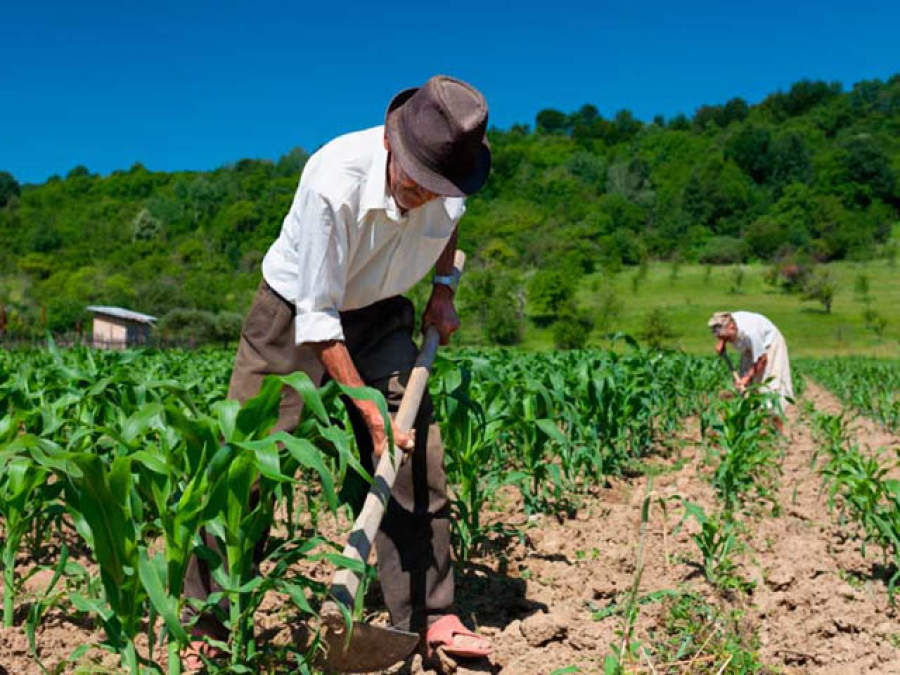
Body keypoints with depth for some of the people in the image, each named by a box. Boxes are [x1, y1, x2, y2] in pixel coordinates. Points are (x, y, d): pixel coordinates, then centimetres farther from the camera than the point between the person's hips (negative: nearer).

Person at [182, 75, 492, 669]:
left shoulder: (450, 181, -17)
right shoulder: (333, 183, -34)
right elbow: (317, 318, -28)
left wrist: (444, 289, 1)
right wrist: (370, 412, -27)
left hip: (378, 315, 4)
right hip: (296, 311, -4)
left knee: (418, 455, -5)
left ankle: (432, 617, 8)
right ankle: (206, 626, 12)